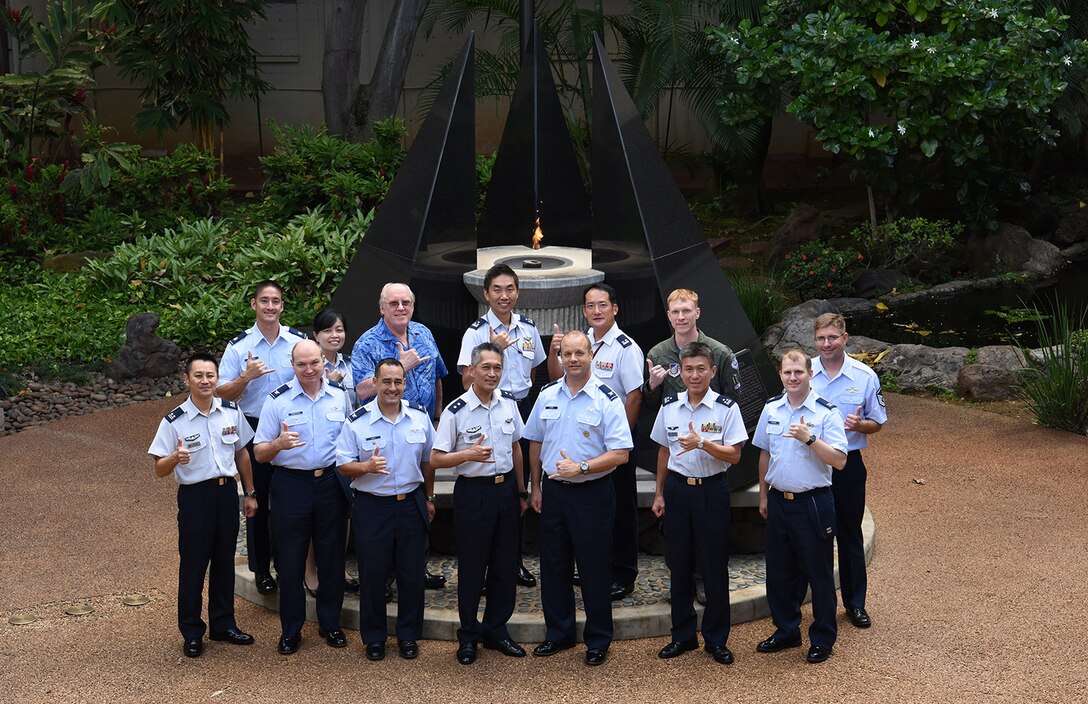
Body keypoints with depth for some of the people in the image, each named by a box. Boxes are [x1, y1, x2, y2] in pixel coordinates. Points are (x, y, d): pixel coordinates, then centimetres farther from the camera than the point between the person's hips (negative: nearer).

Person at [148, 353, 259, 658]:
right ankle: (191, 633, 16)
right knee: (193, 565, 3)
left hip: (228, 492, 4)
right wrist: (175, 457, -31)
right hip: (195, 496, -4)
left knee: (224, 561, 14)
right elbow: (159, 470, -9)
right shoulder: (174, 421, -10)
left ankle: (223, 624, 28)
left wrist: (249, 493, 15)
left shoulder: (231, 412, 1)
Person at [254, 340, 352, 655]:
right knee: (290, 561, 4)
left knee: (332, 556, 9)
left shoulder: (340, 395, 3)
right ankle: (290, 630, 16)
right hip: (291, 484, -2)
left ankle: (330, 623, 24)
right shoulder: (278, 400, -5)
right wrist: (278, 444, -26)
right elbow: (259, 452, -3)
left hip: (331, 483, 2)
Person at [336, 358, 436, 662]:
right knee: (372, 574, 5)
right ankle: (373, 637, 20)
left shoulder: (420, 416, 2)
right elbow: (343, 466, -5)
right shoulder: (357, 421, -7)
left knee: (412, 573, 8)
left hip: (411, 503, 2)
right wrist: (367, 467, -24)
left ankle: (408, 635, 23)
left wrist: (428, 497, 16)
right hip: (372, 507, -2)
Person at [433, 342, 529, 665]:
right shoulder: (456, 411, -12)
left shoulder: (509, 403, 3)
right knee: (471, 566, 4)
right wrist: (468, 454, -28)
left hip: (506, 489, 5)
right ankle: (468, 635, 18)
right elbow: (436, 459, -11)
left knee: (505, 565, 11)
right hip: (473, 492, -5)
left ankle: (496, 630, 25)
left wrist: (521, 491, 17)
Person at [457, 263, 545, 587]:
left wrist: (530, 408, 15)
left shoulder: (528, 328, 7)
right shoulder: (476, 332, -7)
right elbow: (468, 380, -15)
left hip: (523, 409, 4)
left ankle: (515, 560, 19)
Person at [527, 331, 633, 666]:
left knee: (594, 568, 3)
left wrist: (581, 467, -21)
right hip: (553, 491, 5)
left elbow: (620, 453, -14)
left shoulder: (607, 400, -10)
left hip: (592, 493, -5)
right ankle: (558, 634, 27)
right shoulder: (547, 395, 4)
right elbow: (535, 442, 14)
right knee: (553, 564, 13)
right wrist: (535, 487, 13)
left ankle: (598, 640, 17)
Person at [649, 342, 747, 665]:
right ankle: (682, 635, 21)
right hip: (677, 489, 3)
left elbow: (734, 455, -10)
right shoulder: (669, 406, 5)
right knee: (679, 564, 9)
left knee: (715, 565, 2)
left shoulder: (727, 408, -6)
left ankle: (716, 639, 14)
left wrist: (702, 443, -26)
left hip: (712, 491, -3)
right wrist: (659, 493, 13)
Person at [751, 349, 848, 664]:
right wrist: (764, 496, 16)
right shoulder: (771, 409, 6)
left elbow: (839, 461, -16)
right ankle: (786, 631, 29)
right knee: (779, 571, 14)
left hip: (813, 502, -5)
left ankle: (823, 638, 17)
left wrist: (810, 438, -27)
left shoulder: (826, 412, -10)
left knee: (819, 573, 4)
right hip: (778, 501, 5)